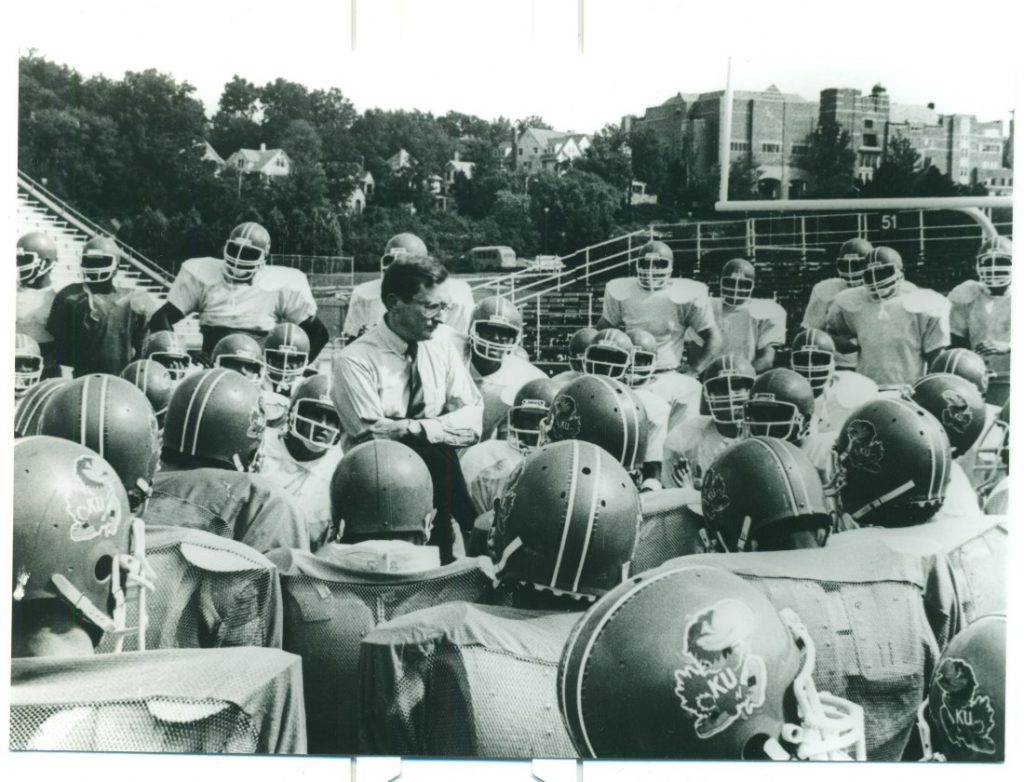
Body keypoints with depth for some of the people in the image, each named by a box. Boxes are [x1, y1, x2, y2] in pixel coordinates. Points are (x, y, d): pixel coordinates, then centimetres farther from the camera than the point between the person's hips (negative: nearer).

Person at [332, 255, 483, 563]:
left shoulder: (443, 349, 4)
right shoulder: (355, 360, -9)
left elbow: (472, 422, 0)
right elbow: (372, 436, -16)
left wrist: (419, 428, -14)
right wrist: (442, 427, -11)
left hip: (434, 466, 4)